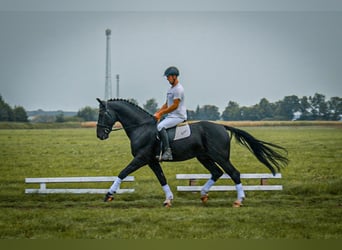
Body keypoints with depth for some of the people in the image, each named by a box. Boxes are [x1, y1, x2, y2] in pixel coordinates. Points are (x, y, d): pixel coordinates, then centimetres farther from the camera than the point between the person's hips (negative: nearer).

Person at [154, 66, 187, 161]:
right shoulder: (171, 89, 17)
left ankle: (167, 151, -31)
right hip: (171, 116, 11)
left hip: (178, 116, -11)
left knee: (160, 126, -29)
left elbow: (175, 106, -19)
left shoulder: (178, 89, -14)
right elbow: (166, 104, 21)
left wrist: (161, 113, -17)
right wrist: (157, 113, 6)